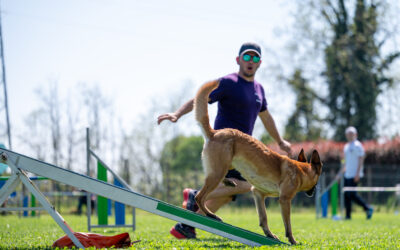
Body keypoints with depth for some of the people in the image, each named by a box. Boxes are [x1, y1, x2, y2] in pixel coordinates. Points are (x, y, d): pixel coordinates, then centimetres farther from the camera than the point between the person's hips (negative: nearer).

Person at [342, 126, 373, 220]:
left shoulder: (357, 145, -8)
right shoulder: (346, 146, 18)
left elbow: (361, 159, -14)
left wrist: (358, 173, -21)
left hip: (354, 175, -9)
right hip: (347, 175, 9)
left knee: (352, 195, -13)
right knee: (346, 195, 4)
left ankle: (368, 208, -1)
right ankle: (348, 215, 7)